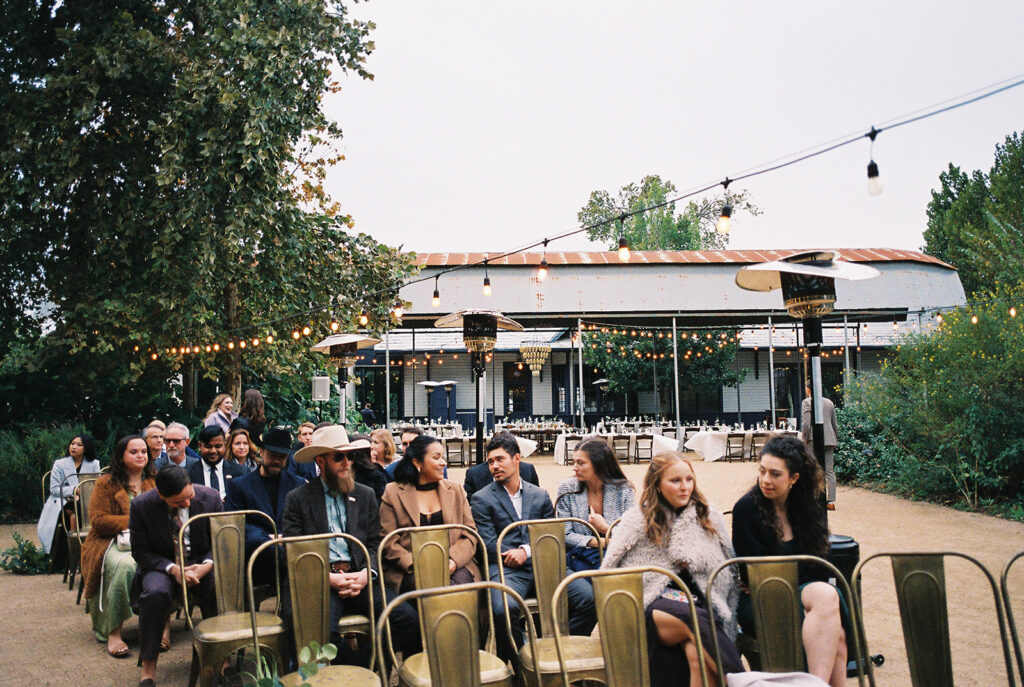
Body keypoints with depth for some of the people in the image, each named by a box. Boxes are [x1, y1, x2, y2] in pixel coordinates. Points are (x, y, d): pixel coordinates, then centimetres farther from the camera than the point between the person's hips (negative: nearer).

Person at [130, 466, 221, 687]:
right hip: (162, 566, 0)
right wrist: (173, 569, -23)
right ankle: (148, 668, -18)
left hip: (202, 563, 0)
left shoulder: (210, 498, -12)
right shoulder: (141, 505, -13)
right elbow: (141, 552, -7)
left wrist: (207, 564, -21)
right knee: (155, 593, -34)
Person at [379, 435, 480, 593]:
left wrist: (453, 561, -10)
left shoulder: (456, 490, 18)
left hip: (454, 569, 3)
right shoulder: (393, 493, 9)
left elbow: (470, 535, 11)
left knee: (461, 580, -32)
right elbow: (389, 542, 2)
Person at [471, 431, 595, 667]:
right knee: (503, 608, -36)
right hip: (506, 568, -3)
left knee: (587, 596, -21)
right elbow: (488, 544, 2)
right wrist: (516, 556, -9)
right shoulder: (481, 500, 10)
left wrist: (526, 551, -7)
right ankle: (519, 667, -12)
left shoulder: (540, 495, 19)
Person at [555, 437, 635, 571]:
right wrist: (600, 543, -14)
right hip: (581, 558, -2)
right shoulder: (566, 488, 2)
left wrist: (605, 528, -9)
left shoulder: (623, 490, 2)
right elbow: (565, 536, -3)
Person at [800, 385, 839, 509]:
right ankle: (831, 501, 6)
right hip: (829, 441, 5)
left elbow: (806, 424, -12)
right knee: (829, 472, 6)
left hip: (814, 440, -5)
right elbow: (835, 425, 16)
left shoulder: (807, 402, -6)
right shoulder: (829, 402, 13)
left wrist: (804, 441, -4)